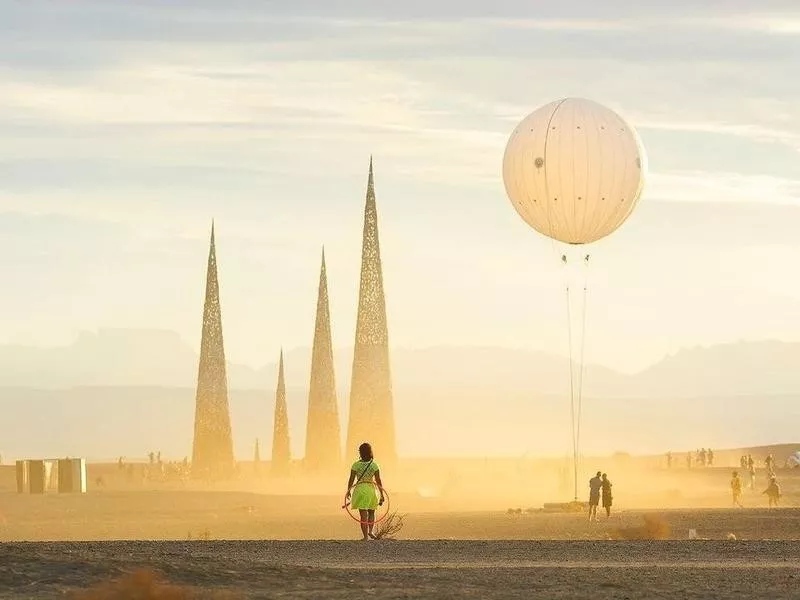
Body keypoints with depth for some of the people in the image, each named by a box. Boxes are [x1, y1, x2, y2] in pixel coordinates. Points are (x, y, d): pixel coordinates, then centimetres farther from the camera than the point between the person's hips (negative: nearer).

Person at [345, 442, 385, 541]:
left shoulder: (356, 465, -6)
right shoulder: (374, 465, -5)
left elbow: (351, 480, -3)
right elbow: (378, 481, -5)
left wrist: (349, 491, 12)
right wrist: (382, 495, 2)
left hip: (360, 490, -1)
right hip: (371, 489, 1)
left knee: (363, 514, 3)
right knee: (371, 512, 20)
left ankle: (365, 536, 0)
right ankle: (370, 531, 3)